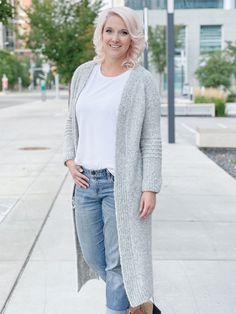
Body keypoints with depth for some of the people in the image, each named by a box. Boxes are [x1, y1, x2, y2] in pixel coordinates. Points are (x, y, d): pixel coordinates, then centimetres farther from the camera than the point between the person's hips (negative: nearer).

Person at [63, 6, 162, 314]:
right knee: (93, 258, 14)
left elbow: (152, 140, -6)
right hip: (85, 181, 6)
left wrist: (151, 187, -12)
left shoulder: (142, 80, -4)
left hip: (121, 182, -5)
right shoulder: (83, 73, 9)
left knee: (118, 262, 0)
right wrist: (70, 159, 4)